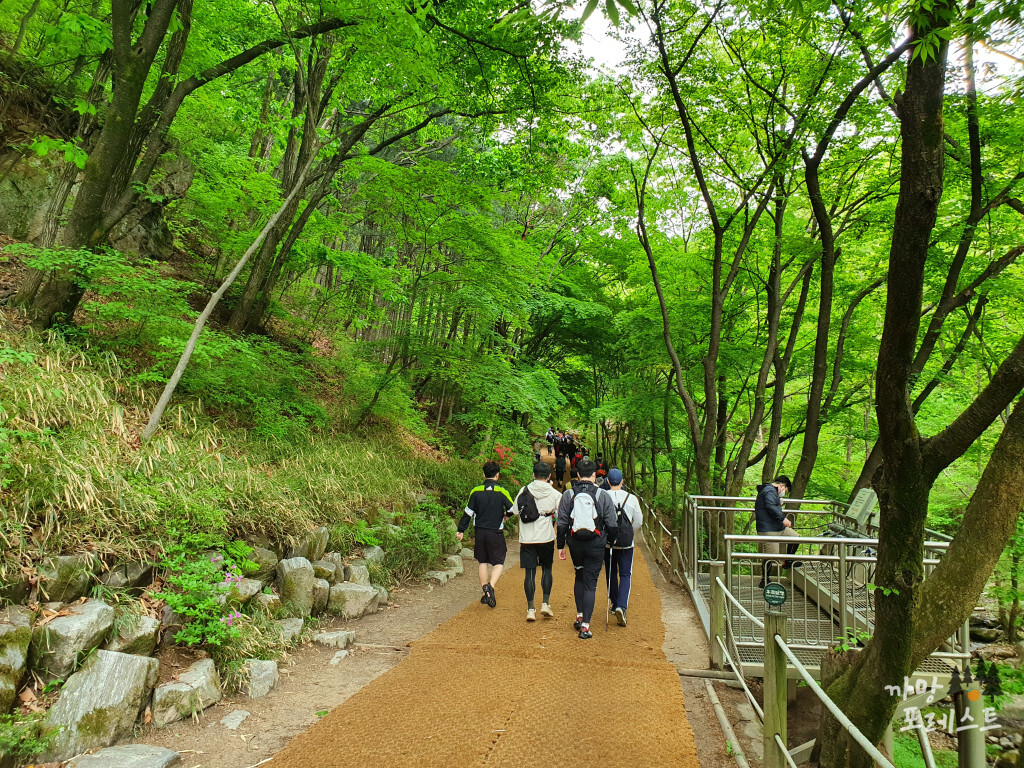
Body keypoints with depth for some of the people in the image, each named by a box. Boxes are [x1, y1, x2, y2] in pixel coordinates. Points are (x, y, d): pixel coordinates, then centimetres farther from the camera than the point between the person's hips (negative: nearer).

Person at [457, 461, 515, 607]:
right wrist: (506, 515, 14)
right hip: (496, 533, -3)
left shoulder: (476, 491, -1)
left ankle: (486, 594, 14)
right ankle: (490, 586, -20)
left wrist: (461, 530, 8)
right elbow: (513, 509, -8)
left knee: (483, 562, 15)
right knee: (499, 563, 5)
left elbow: (468, 512, 0)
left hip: (480, 533, 3)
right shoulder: (501, 492, -8)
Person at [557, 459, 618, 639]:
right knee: (590, 583, 2)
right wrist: (611, 541, 15)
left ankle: (579, 616, 27)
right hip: (596, 545, -2)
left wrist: (560, 546, 10)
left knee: (579, 578, 23)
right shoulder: (603, 496, -5)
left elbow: (562, 524, 2)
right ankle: (585, 626, 1)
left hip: (575, 544, 2)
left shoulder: (568, 495, -1)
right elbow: (611, 524, 0)